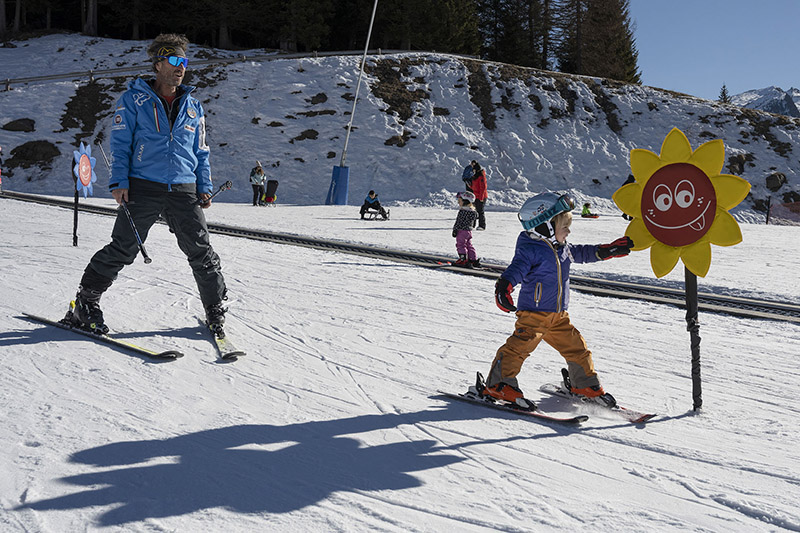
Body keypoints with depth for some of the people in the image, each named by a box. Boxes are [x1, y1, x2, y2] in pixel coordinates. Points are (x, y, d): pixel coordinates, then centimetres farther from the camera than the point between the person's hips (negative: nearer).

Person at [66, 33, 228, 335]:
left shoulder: (193, 107, 16)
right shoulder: (134, 99, 5)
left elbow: (201, 152, 20)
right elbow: (120, 143, 2)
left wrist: (204, 187, 11)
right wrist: (119, 182, -9)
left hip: (184, 192, 3)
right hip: (143, 188, -3)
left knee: (201, 252, 2)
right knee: (121, 250, -4)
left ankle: (216, 309, 18)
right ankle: (85, 303, 11)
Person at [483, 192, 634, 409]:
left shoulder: (563, 249, 12)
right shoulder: (530, 250, -14)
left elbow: (582, 253, 29)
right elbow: (516, 269, -26)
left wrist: (608, 250, 29)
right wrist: (504, 287, -44)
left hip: (559, 315, 8)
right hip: (533, 313, -8)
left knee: (575, 346, 12)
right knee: (520, 345, -17)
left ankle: (585, 384, 29)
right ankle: (498, 384, -9)